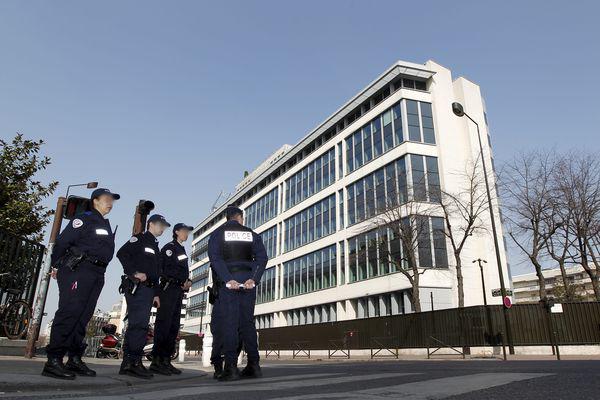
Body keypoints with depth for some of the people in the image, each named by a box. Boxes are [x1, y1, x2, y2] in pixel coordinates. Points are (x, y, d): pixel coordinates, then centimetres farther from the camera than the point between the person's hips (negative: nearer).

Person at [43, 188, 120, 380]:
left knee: (83, 316, 8)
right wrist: (56, 266, -5)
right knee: (69, 312, -13)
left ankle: (74, 360, 12)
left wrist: (99, 270, 16)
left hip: (97, 275, 8)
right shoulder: (85, 218, -2)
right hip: (77, 270, -8)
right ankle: (53, 361, -11)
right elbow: (62, 240, -8)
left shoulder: (106, 224, 23)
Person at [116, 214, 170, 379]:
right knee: (138, 323, -15)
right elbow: (122, 253, -14)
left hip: (148, 289, 9)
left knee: (140, 325, 6)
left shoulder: (155, 247, 27)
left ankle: (130, 363, 9)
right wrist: (135, 272, -19)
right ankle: (132, 361, -13)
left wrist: (156, 293, 20)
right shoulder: (139, 239, 2)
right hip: (136, 287, -9)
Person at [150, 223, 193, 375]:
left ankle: (166, 361, 7)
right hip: (168, 288, -8)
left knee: (174, 327, 5)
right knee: (163, 324, -11)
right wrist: (183, 281, -10)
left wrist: (188, 281, 3)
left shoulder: (182, 250, 23)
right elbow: (168, 269, -13)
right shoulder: (169, 247, -2)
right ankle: (156, 361, -9)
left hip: (178, 291, 8)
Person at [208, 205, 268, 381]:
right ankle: (253, 365, 7)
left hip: (228, 280, -2)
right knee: (247, 322, 7)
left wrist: (228, 280, -14)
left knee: (229, 322, -3)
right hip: (247, 280, 2)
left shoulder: (218, 233, 9)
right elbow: (262, 257, 0)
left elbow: (215, 257, -8)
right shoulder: (251, 234, 14)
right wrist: (253, 279, -8)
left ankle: (231, 366, -9)